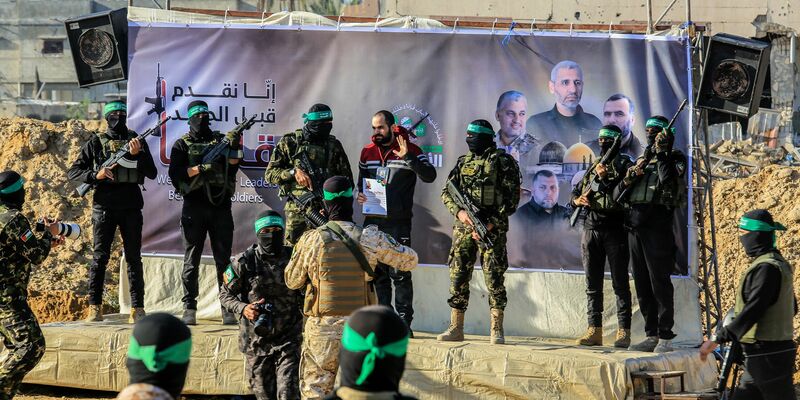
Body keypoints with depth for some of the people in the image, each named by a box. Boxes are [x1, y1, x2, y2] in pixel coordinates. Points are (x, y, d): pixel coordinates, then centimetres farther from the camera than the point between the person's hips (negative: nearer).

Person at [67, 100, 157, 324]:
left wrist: (138, 154, -11)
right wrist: (95, 175, -12)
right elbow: (73, 172, 5)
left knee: (133, 257, 2)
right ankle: (95, 308, 1)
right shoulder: (96, 143, 6)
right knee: (100, 257, -2)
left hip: (131, 207, 1)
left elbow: (152, 173, 5)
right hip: (104, 207, -1)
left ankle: (138, 309, 2)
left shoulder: (137, 141, 9)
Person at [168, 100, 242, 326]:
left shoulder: (221, 140, 13)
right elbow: (175, 174, -5)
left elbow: (233, 167, 3)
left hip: (221, 207, 2)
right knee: (191, 261, 0)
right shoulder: (182, 145, 7)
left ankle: (228, 309, 1)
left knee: (223, 259, 1)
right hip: (194, 207, -2)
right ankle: (189, 309, 3)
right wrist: (200, 169, -16)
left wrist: (233, 146, -12)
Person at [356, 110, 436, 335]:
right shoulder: (367, 152, 13)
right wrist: (360, 195, 2)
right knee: (377, 273, 8)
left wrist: (408, 158, -25)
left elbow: (429, 176, -13)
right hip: (372, 221, 5)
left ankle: (404, 322, -3)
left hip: (399, 223, -5)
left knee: (400, 273, -6)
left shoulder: (410, 150, -2)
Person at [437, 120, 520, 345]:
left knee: (494, 277, -6)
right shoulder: (463, 162, 14)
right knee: (458, 276, 4)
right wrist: (459, 212, -8)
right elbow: (447, 193, 12)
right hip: (464, 226, 5)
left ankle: (497, 331, -3)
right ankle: (456, 328, 11)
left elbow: (512, 197, -7)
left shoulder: (502, 161, -2)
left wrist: (492, 223, -14)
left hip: (492, 228, -5)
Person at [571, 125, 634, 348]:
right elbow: (576, 191, 22)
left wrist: (604, 177, -15)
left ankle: (623, 332, -4)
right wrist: (577, 199, 0)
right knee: (593, 284, 5)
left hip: (615, 231, -6)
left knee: (620, 284, -4)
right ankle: (594, 330, 8)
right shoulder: (593, 166, 18)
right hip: (591, 229, 6)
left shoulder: (624, 165, 1)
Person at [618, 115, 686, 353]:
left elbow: (669, 181, -20)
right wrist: (629, 178, -3)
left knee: (659, 283, -8)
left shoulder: (674, 159, 1)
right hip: (635, 228, 7)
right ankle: (651, 335, 13)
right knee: (642, 285, 8)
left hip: (657, 228, -7)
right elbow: (618, 195, 16)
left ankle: (665, 337, -6)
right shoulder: (640, 161, 20)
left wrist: (661, 153, -17)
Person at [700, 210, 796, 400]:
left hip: (769, 355, -10)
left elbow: (753, 309, -26)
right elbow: (792, 308, 24)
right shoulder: (778, 264, 15)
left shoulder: (767, 268, -18)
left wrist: (718, 338, -28)